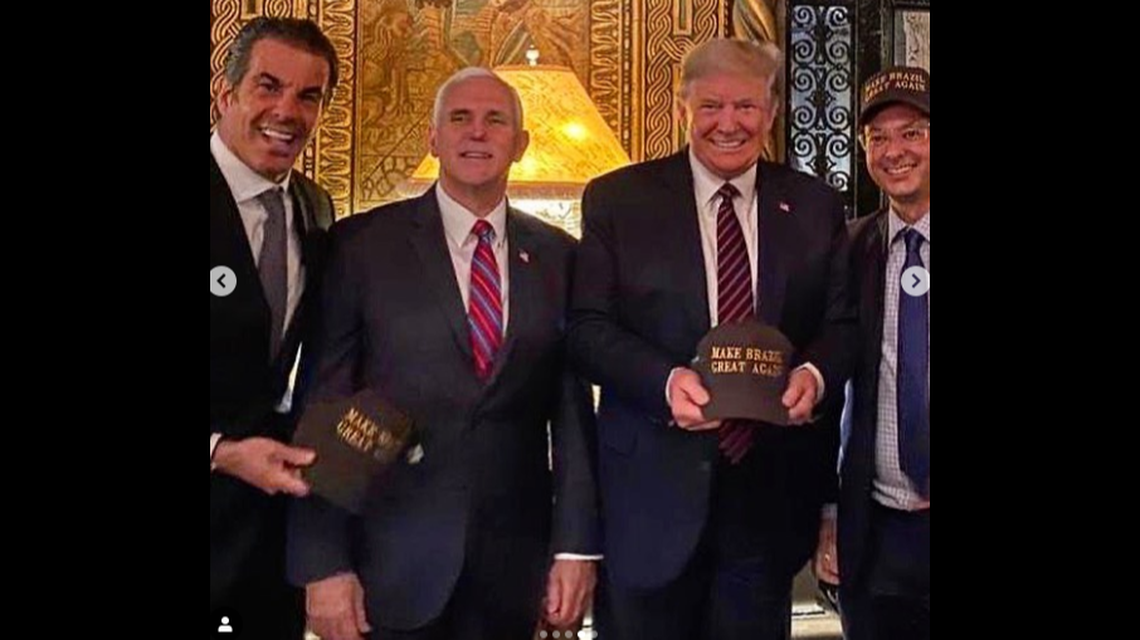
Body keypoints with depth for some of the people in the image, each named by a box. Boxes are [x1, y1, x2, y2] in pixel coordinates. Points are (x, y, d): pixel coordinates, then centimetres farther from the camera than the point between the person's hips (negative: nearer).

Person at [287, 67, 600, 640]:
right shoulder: (362, 245, -3)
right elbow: (323, 407, -5)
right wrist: (322, 563, -9)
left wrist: (576, 544, 0)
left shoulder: (557, 256, 5)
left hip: (514, 562, 3)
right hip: (392, 560, -2)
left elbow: (571, 405, 4)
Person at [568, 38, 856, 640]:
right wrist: (666, 380, -22)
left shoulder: (816, 207, 7)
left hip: (772, 486, 2)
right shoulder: (617, 200, 0)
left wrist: (816, 373, -15)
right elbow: (587, 326, -4)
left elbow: (844, 324, 7)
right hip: (651, 484, -2)